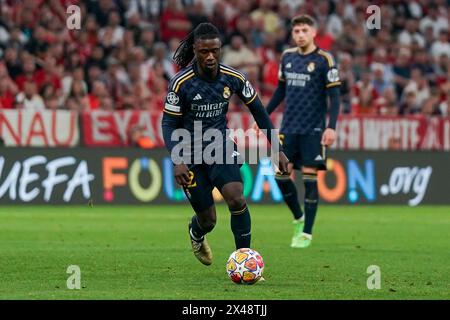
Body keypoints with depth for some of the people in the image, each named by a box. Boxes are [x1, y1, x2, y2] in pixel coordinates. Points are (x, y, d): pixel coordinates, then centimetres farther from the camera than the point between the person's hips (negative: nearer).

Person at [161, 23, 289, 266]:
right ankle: (196, 233, 42)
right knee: (208, 220, 2)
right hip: (191, 154, -2)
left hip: (220, 146, 2)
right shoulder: (181, 83, -18)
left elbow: (258, 111, 4)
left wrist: (277, 150, 2)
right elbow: (169, 124, -12)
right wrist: (177, 161, -26)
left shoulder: (233, 78, -9)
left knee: (237, 199, -23)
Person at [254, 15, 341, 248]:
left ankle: (307, 232, 4)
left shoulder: (324, 60, -7)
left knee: (309, 177, -4)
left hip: (313, 129, -5)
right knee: (281, 174, 1)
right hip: (289, 127, 5)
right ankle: (298, 218, 23)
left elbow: (334, 96, -8)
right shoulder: (287, 57, 8)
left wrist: (331, 127, -17)